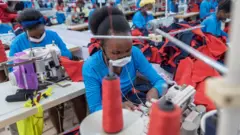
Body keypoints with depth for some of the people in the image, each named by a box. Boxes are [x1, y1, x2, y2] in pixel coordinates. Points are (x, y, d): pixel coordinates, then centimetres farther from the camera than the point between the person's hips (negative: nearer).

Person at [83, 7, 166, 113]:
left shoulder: (135, 53, -15)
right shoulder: (91, 67, -22)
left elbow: (159, 81, -10)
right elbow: (95, 109, -20)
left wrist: (155, 90, -32)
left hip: (131, 100, 3)